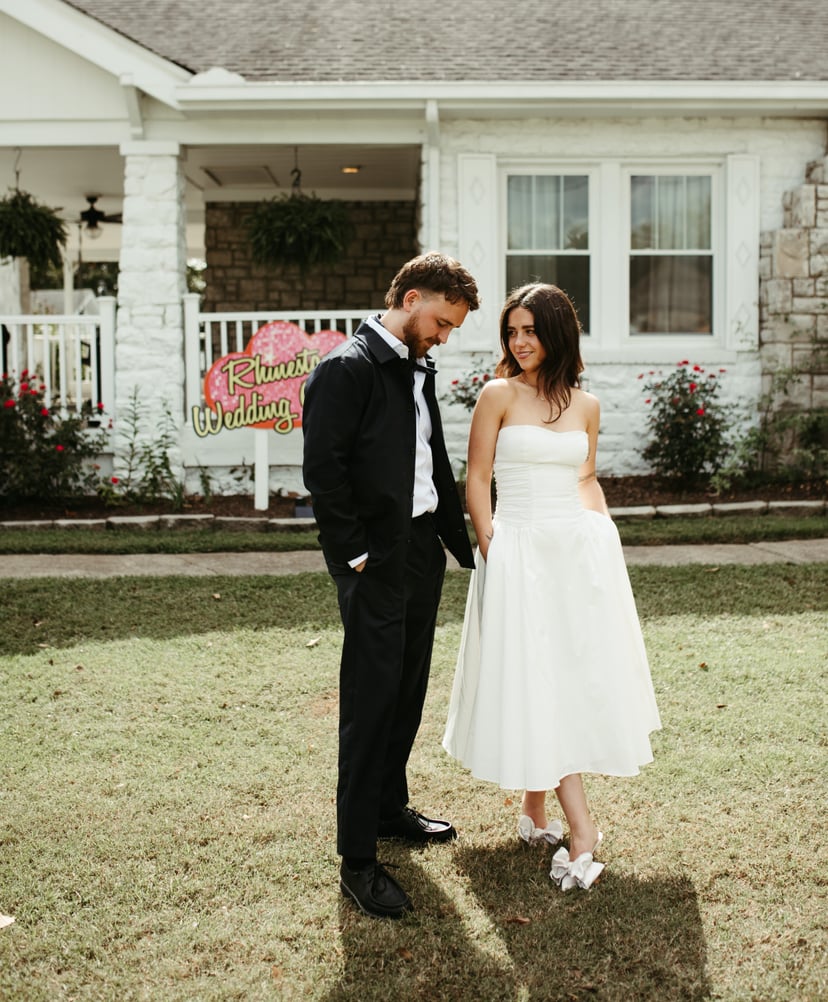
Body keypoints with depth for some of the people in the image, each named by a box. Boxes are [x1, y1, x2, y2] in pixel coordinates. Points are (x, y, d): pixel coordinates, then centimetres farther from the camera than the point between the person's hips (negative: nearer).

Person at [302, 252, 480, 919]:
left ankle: (389, 806, 36)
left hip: (422, 552, 9)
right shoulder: (346, 369, -13)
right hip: (376, 562, -8)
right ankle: (358, 860, 6)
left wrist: (463, 544, 15)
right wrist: (355, 556, -17)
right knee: (370, 701, -3)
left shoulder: (418, 370, 14)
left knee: (408, 691, 18)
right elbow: (323, 470, -18)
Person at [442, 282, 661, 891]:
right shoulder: (499, 394, -2)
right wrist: (490, 547, -8)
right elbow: (477, 480, -1)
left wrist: (605, 532, 6)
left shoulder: (585, 404, 9)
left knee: (580, 675, 6)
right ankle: (581, 829, 0)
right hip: (520, 550, -4)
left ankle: (536, 809, 23)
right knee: (536, 680, -4)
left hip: (582, 549, 4)